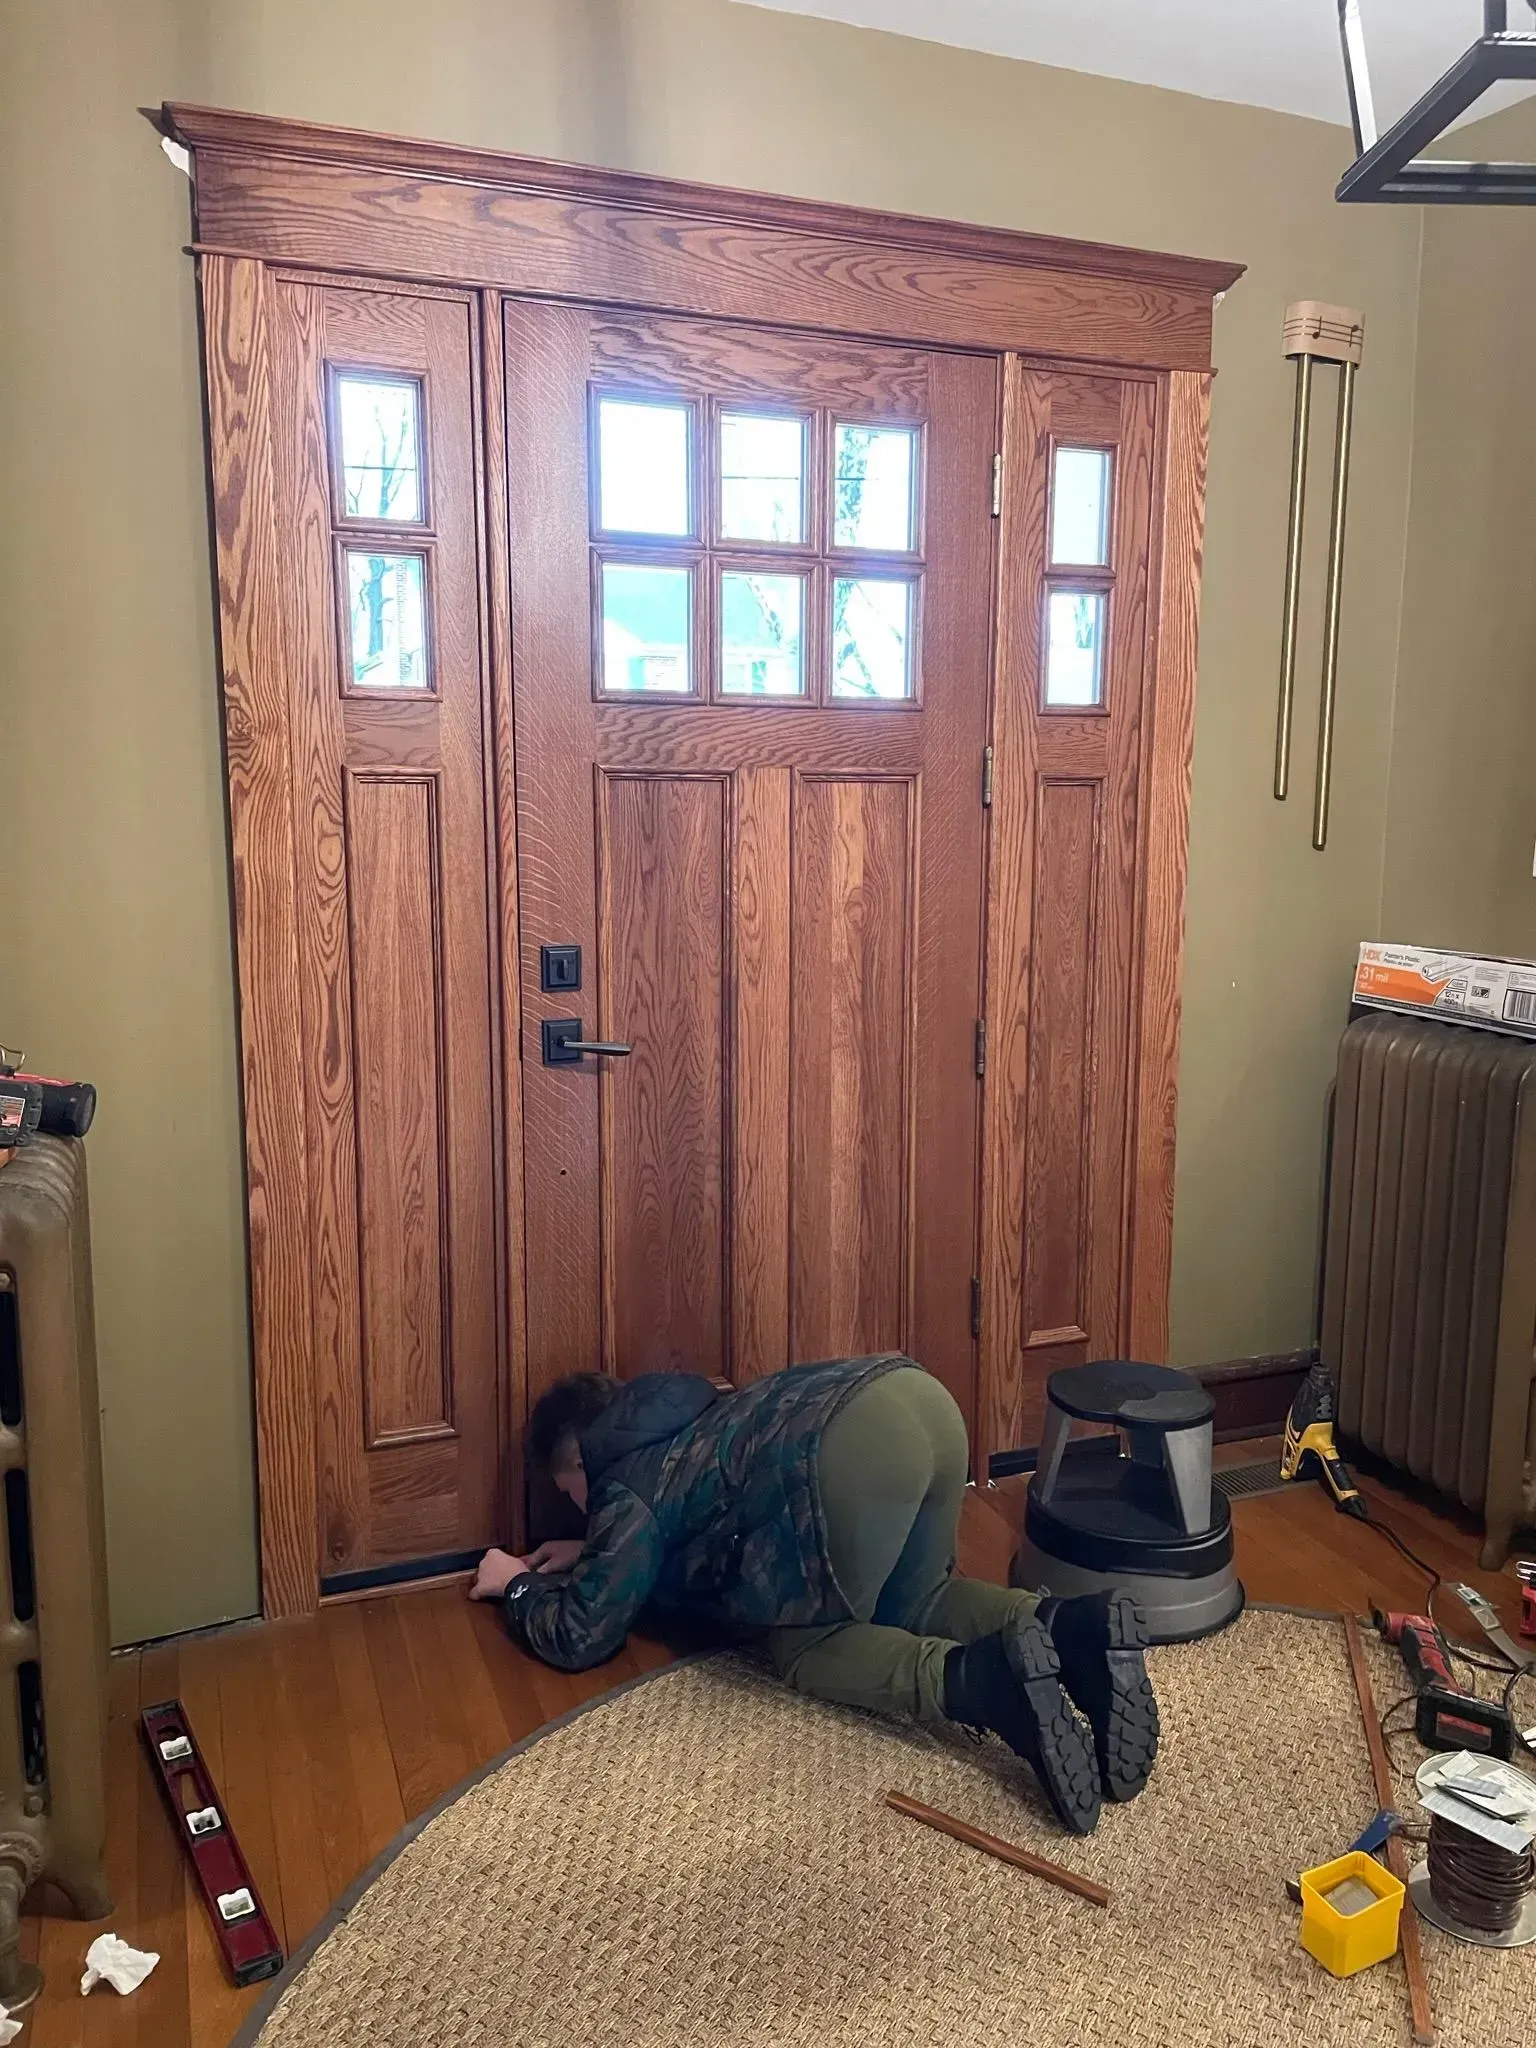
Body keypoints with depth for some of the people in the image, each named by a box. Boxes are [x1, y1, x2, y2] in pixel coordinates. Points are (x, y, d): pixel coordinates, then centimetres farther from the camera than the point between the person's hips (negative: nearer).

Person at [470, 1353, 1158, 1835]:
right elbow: (679, 1517, 55)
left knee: (804, 1647, 10)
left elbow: (580, 1635, 16)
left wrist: (522, 1585, 35)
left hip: (852, 1444, -9)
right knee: (909, 1606, 25)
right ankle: (1070, 1626, -1)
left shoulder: (625, 1486, 16)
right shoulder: (682, 1435, 38)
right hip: (924, 1398, 9)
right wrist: (593, 1551, 49)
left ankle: (976, 1679, -16)